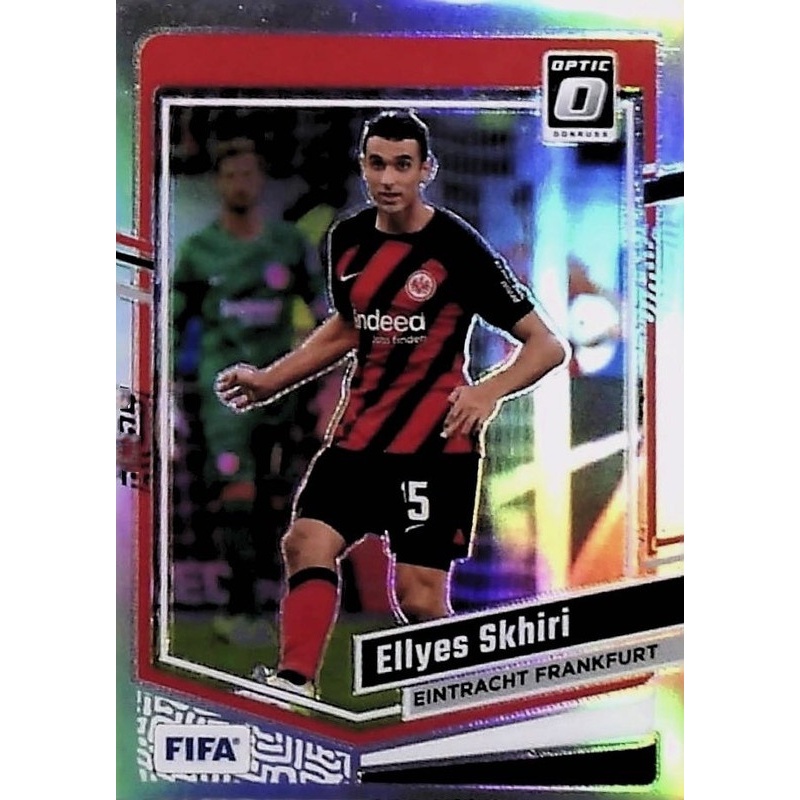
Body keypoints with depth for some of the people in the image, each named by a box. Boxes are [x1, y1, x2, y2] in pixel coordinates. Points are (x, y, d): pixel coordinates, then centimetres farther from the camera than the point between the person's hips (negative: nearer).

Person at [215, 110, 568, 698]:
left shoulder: (458, 247, -11)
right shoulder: (347, 239, 6)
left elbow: (548, 346, -10)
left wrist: (489, 391, -28)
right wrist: (269, 381, 19)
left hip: (437, 442, -5)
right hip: (359, 432, 6)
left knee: (418, 593, -5)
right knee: (307, 543, -10)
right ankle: (295, 683, -1)